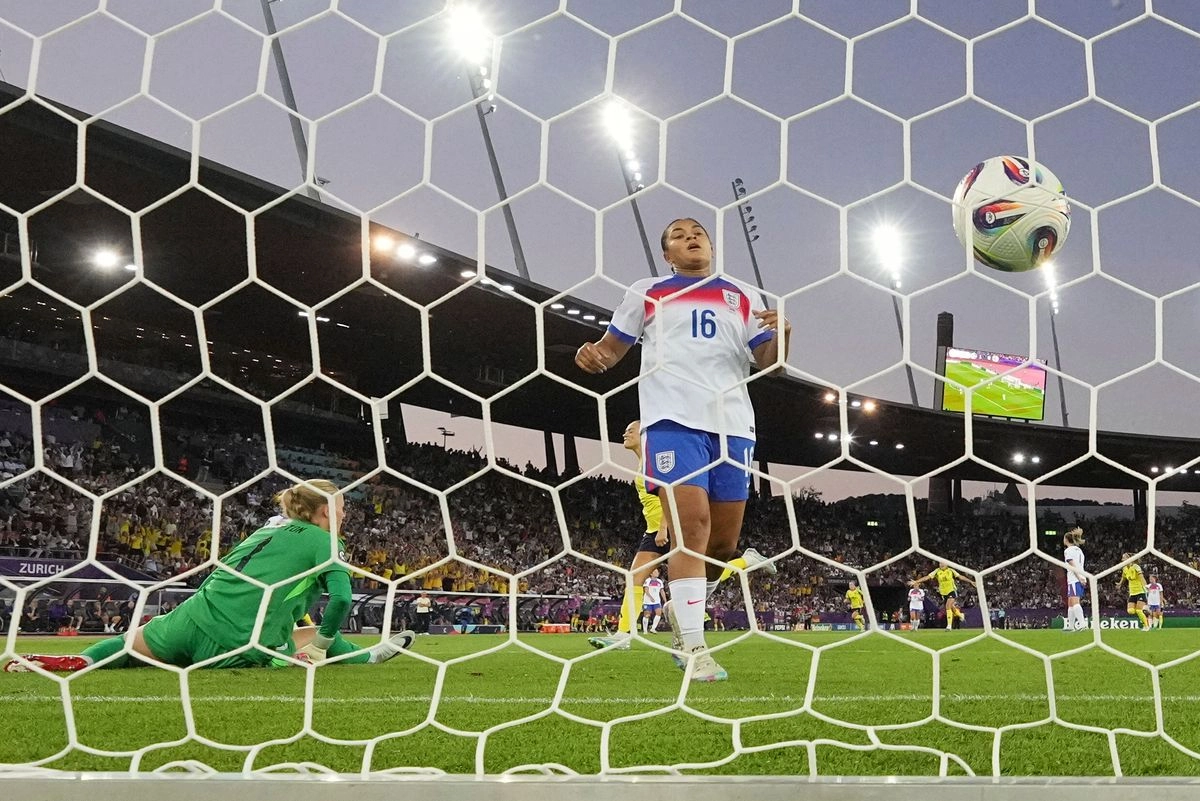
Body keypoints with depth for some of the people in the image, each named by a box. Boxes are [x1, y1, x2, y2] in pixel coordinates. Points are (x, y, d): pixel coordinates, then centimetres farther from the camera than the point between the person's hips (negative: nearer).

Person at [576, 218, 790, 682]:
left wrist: (781, 336, -8)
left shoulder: (742, 298, 20)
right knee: (692, 526, -18)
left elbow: (767, 362, 14)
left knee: (724, 542, 7)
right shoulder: (646, 293, 16)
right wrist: (592, 356, -7)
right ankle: (693, 648, -14)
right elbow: (611, 349, 16)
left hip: (732, 422, 4)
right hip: (673, 417, -3)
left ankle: (682, 609, 33)